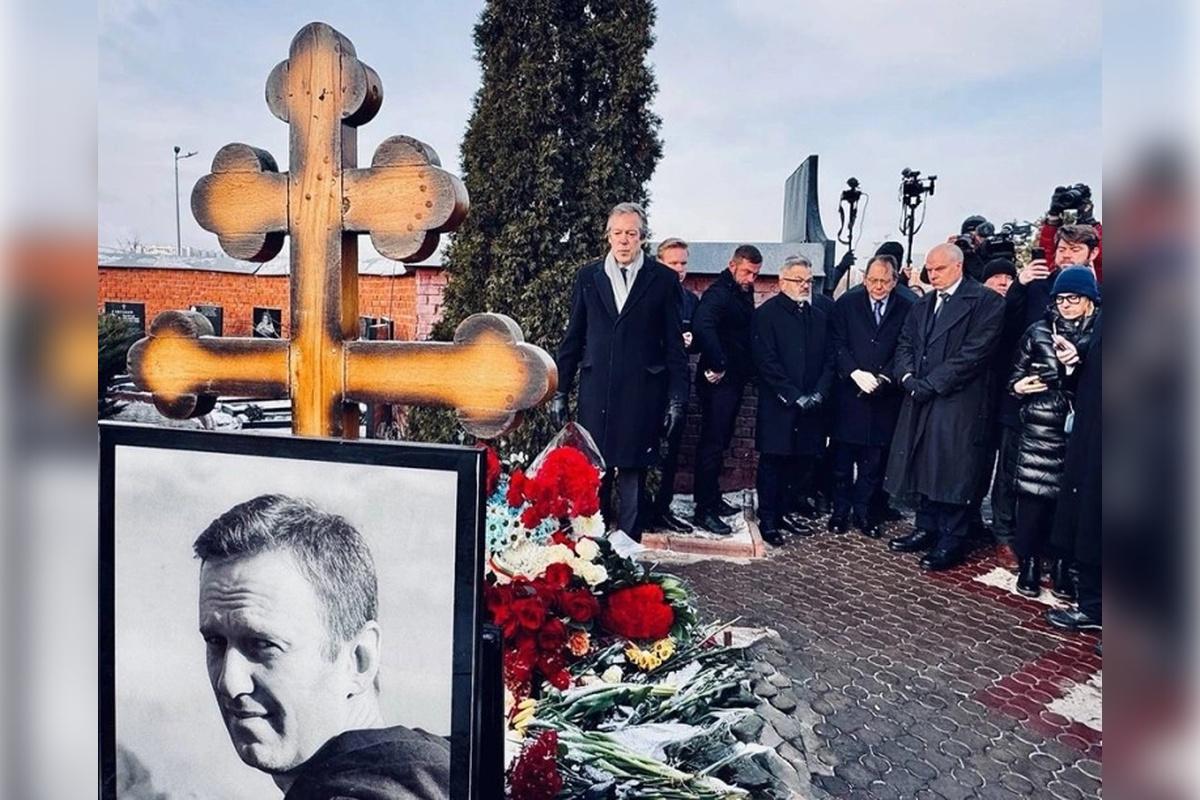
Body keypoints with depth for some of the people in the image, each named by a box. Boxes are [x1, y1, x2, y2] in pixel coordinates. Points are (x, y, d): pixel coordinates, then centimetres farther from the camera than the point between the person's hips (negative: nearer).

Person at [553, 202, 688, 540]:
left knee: (633, 474, 4)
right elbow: (572, 338, 11)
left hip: (641, 393, -2)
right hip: (596, 391, 2)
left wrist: (677, 398, -2)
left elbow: (674, 344, 3)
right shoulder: (588, 276, 9)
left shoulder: (663, 279, 3)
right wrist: (560, 392, 8)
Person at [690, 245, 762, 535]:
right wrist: (716, 365, -30)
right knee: (713, 443, -6)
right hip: (718, 381, -9)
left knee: (720, 440, 17)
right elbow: (702, 326, -34)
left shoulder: (744, 293, 13)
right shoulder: (719, 293, -16)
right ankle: (704, 510, 0)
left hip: (734, 379, 9)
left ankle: (712, 497, 29)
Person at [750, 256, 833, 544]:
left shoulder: (822, 311, 11)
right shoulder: (766, 313, -3)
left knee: (802, 463, 6)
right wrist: (794, 397, -13)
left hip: (812, 406, 4)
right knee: (772, 463, 3)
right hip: (778, 407, -4)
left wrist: (819, 393, -3)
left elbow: (829, 357, 10)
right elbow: (767, 362, -10)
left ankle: (784, 513, 20)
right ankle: (768, 520, 13)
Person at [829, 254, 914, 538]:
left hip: (884, 395, 0)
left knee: (875, 459, 6)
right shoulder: (847, 303, 4)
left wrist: (884, 377, -12)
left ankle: (865, 512, 18)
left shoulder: (907, 308, 2)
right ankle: (840, 511, 18)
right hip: (849, 393, 0)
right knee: (843, 457, 7)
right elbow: (838, 344, -1)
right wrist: (856, 373, -14)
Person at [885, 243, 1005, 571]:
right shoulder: (922, 304, 18)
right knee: (924, 466, 11)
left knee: (951, 469, -3)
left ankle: (952, 540, 7)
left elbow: (974, 352, -14)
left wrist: (931, 384, -16)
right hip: (921, 398, 7)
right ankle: (926, 529, 24)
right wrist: (907, 376, -6)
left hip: (958, 402, -6)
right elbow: (905, 344, 14)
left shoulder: (986, 302, -5)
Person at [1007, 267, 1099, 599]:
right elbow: (1016, 374, 13)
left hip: (1081, 430, 0)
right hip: (1041, 427, 0)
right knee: (1033, 493, -1)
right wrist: (1018, 386, -9)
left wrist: (1076, 361, -15)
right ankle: (1029, 563, 12)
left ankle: (1061, 566, 16)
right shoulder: (1039, 332, 8)